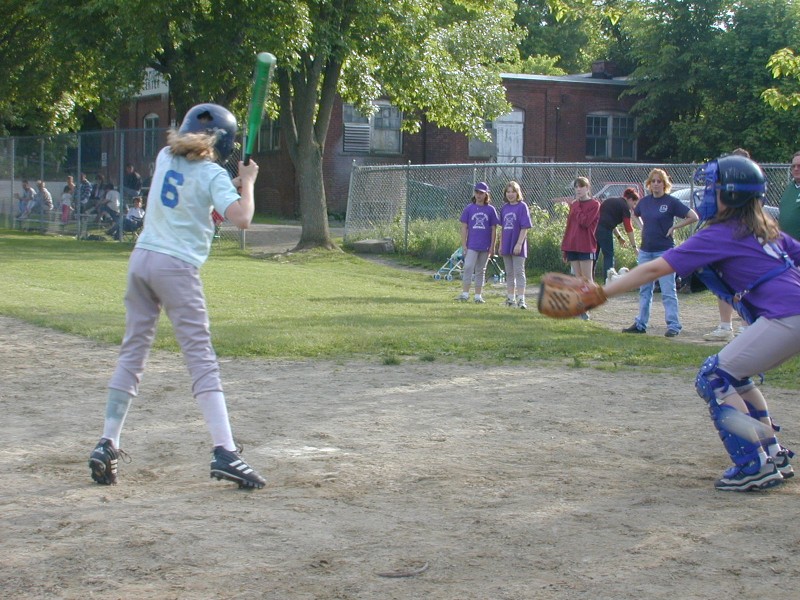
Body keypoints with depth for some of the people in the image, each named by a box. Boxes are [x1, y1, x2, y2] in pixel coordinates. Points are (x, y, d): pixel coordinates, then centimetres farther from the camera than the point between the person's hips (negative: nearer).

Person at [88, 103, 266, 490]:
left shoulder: (165, 157, 13)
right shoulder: (213, 175, -6)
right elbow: (241, 219, -19)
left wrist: (233, 184, 17)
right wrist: (247, 182, -2)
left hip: (141, 259, 6)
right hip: (176, 267, -6)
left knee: (132, 352, 12)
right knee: (201, 359, -8)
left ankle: (106, 445, 9)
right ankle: (224, 452, -15)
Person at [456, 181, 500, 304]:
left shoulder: (491, 210, 3)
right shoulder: (468, 208, 2)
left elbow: (494, 229, 5)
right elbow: (464, 227, 3)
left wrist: (493, 245, 0)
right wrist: (464, 245, -2)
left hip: (485, 246, 1)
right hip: (471, 245, -1)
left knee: (480, 271, 9)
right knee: (468, 267, -12)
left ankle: (478, 296, 14)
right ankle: (465, 294, -10)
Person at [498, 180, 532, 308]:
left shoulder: (522, 206, -8)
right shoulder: (504, 208, 9)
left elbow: (525, 227, -13)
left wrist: (519, 243, -19)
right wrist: (501, 245, 14)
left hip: (518, 246, -6)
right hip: (506, 245, 6)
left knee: (519, 272, -7)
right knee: (509, 273, 13)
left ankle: (521, 299, -8)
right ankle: (510, 299, 20)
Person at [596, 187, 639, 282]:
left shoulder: (610, 201, 26)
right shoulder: (625, 206, 2)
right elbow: (628, 228, 1)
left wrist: (619, 237, 31)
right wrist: (634, 246, 6)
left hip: (594, 226, 7)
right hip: (604, 230, -7)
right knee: (609, 256, 2)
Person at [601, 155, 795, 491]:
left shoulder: (719, 235, -5)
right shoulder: (765, 230, 20)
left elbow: (654, 269, -8)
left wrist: (601, 293, -8)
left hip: (785, 318, -9)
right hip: (792, 315, 9)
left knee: (714, 380, -2)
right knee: (732, 376, 22)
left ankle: (754, 467, -6)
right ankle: (774, 457, 22)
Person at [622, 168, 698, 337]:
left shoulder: (671, 202, -7)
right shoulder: (644, 201, 8)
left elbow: (693, 217, -9)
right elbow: (635, 214, 29)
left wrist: (674, 227, -10)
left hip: (664, 251, -6)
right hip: (645, 251, 6)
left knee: (668, 291, -5)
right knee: (645, 290, 12)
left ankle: (673, 325, -2)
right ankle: (640, 324, 19)